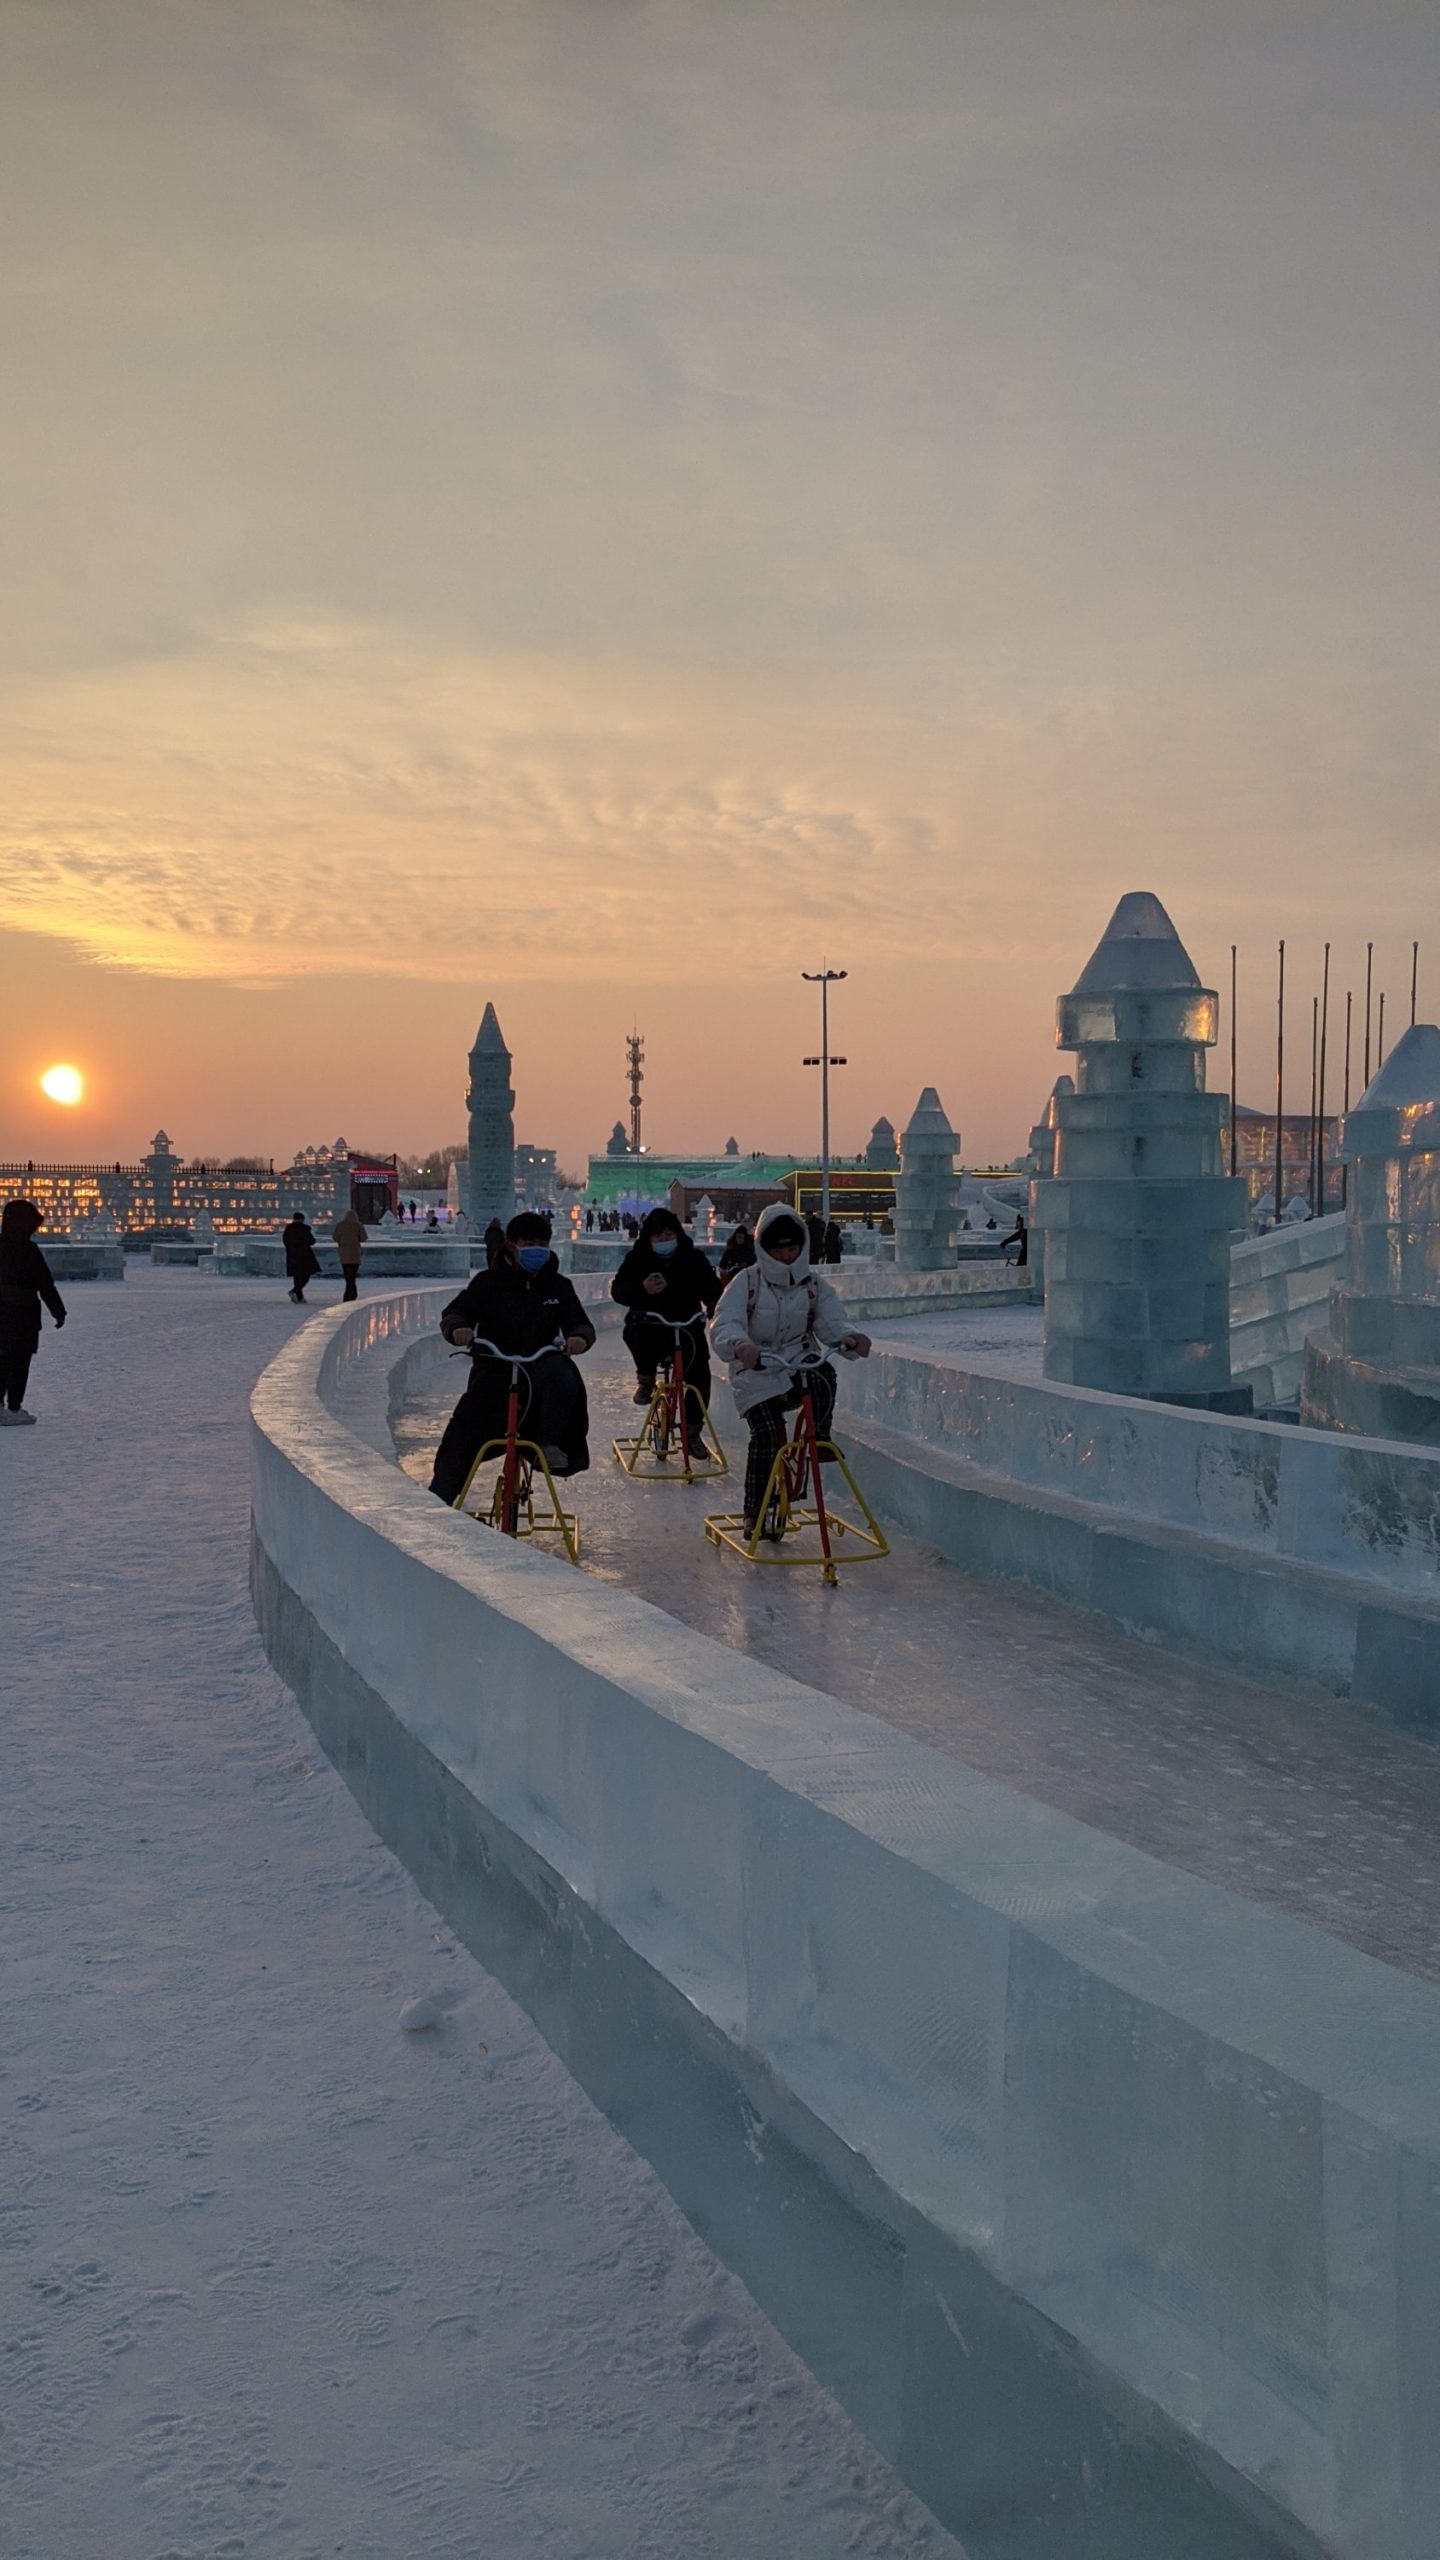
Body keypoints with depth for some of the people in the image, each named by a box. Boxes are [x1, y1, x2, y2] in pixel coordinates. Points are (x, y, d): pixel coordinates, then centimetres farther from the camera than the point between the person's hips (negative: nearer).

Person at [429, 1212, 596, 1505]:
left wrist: (579, 1337, -26)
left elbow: (580, 1323, 0)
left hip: (540, 1364, 1)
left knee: (563, 1375, -35)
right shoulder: (489, 1282, 2)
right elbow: (455, 1312, -2)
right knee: (463, 1434, -15)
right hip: (494, 1368, -1)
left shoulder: (558, 1286, 6)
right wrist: (458, 1328, -29)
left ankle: (551, 1442, -18)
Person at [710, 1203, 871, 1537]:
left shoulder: (814, 1284, 2)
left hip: (799, 1364, 2)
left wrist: (849, 1337, -35)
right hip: (757, 1373, -2)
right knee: (767, 1433, -20)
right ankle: (755, 1513, -7)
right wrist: (739, 1345, -47)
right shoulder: (747, 1283, -9)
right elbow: (725, 1325, -22)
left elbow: (831, 1320, -9)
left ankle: (817, 1439, -12)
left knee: (822, 1374, -33)